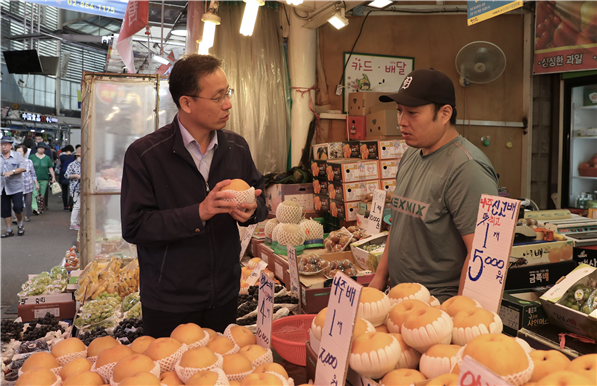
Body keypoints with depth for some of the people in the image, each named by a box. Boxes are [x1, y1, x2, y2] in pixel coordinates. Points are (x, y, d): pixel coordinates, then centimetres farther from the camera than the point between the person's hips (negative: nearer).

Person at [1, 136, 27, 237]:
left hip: (16, 187, -3)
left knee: (18, 207, -9)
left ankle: (20, 224, 19)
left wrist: (12, 172, -20)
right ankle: (9, 230, 18)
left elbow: (23, 168, -9)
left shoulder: (17, 156, 1)